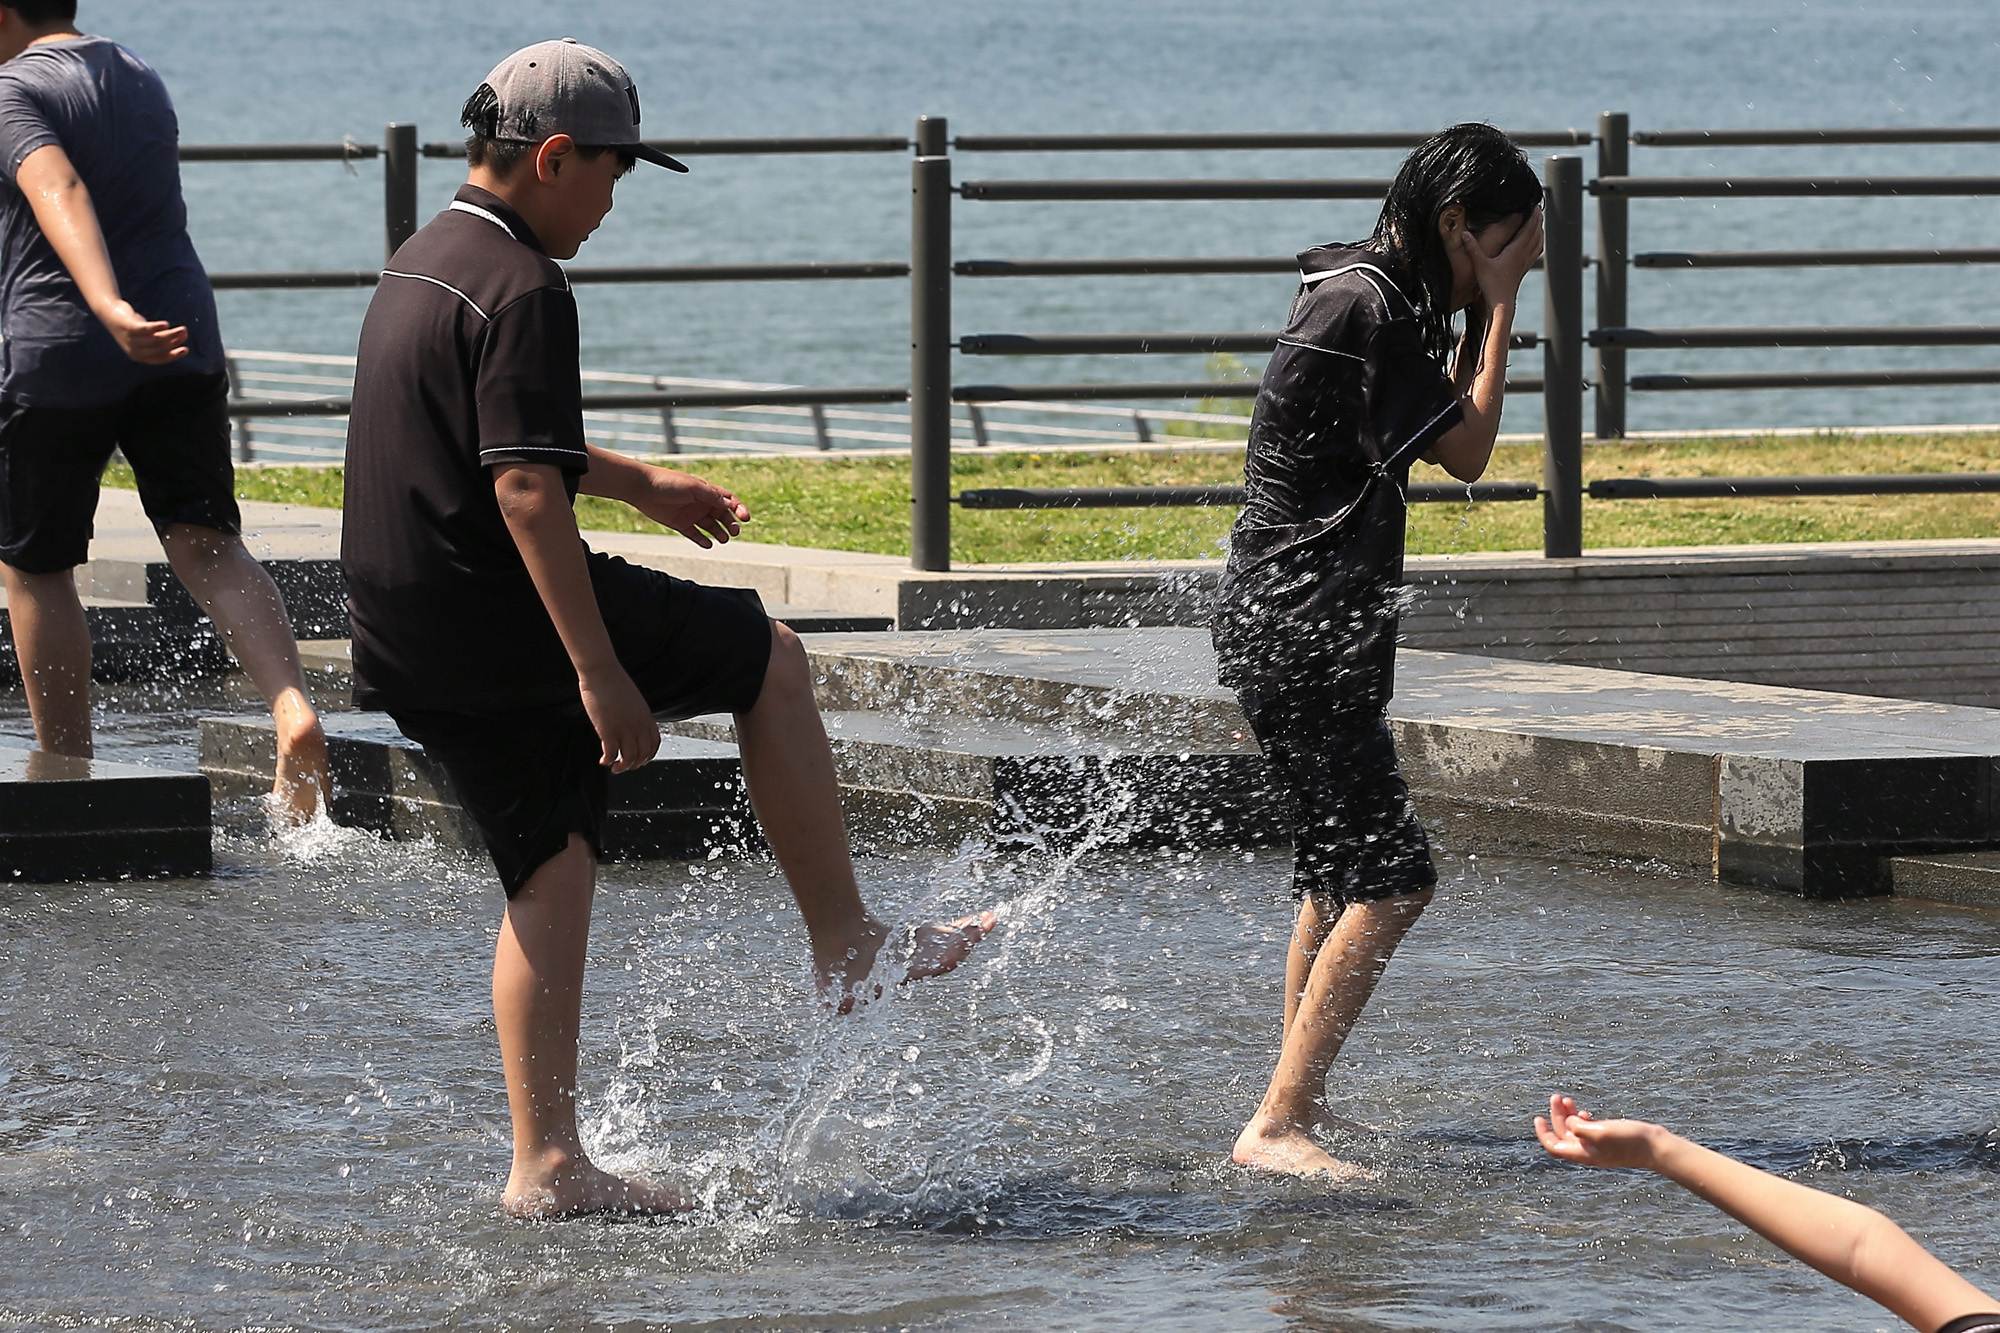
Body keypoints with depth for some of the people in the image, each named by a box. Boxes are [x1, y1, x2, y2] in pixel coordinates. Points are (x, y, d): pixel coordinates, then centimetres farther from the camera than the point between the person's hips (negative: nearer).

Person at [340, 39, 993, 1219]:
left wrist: (637, 484, 42)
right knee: (768, 657, 7)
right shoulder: (522, 292, -17)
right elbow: (526, 490, -25)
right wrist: (604, 676, -26)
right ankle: (848, 945, 13)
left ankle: (547, 1164, 7)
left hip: (410, 648, 9)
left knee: (552, 868, 12)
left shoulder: (422, 266, 15)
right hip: (498, 619, -9)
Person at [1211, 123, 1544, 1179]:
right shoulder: (1365, 307, -18)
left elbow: (1449, 420, 21)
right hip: (1300, 628, -11)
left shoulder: (1368, 294, 14)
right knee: (1389, 878, -14)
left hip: (1290, 624, 11)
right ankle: (1276, 1124, -18)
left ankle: (1301, 1106, 31)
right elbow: (1466, 452, -14)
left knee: (1338, 875, 20)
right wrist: (1499, 304, -8)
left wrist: (1484, 312, 11)